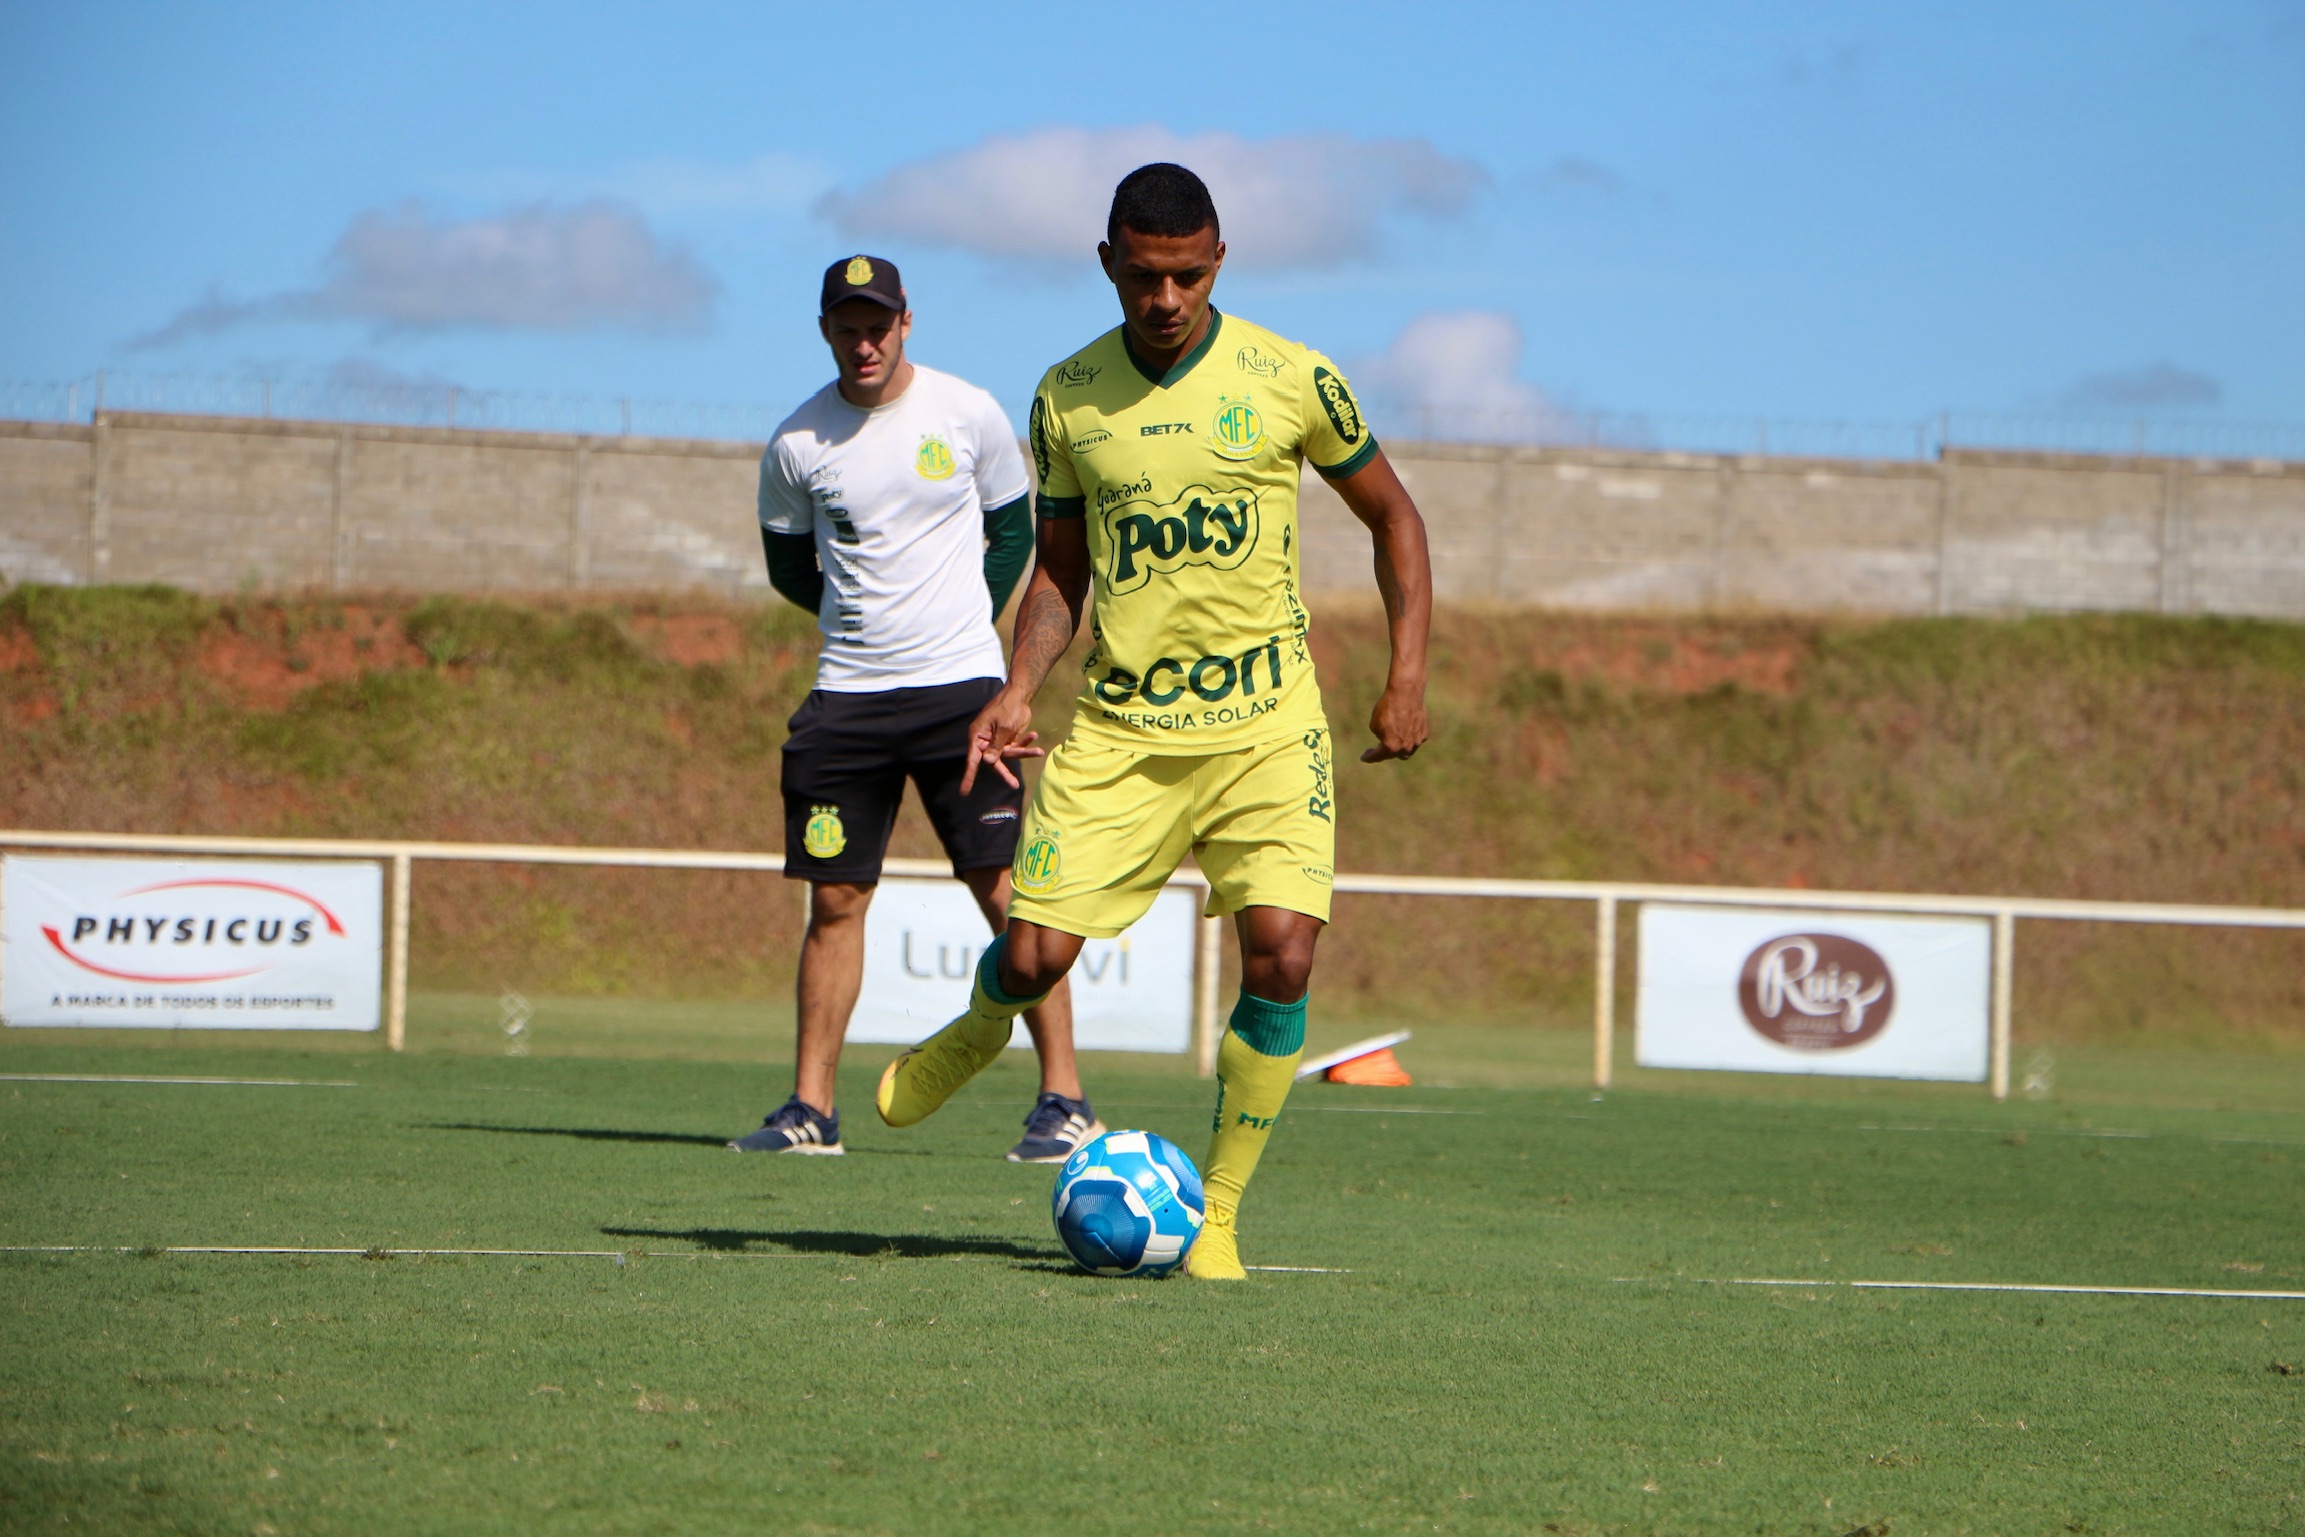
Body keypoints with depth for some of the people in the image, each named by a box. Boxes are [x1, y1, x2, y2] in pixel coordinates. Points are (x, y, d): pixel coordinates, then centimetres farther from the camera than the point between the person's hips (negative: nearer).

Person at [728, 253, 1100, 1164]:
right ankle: (812, 1108, 10)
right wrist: (866, 615, 6)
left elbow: (1012, 532, 11)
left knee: (1005, 893, -8)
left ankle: (1064, 1098, -4)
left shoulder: (968, 415, -1)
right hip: (847, 695, 2)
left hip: (962, 687, -2)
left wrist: (970, 618, 1)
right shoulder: (798, 445, 1)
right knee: (834, 900, 3)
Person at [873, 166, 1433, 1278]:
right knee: (1034, 954, -7)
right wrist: (1018, 690, -2)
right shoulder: (1068, 396, 3)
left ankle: (1215, 1212, -1)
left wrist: (1407, 672, 0)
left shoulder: (1290, 381, -3)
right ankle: (980, 1029, 32)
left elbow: (1391, 514, 9)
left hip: (1266, 721, -1)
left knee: (1281, 955, -17)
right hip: (1119, 723, 1)